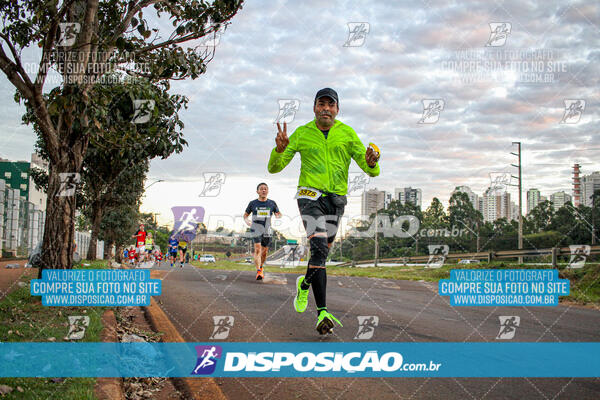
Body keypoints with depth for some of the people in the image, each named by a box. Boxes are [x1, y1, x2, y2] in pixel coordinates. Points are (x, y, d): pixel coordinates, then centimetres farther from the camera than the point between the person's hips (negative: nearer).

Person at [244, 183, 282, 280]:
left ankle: (261, 267, 39)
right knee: (257, 249, -18)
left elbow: (279, 214, 15)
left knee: (264, 252, 12)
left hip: (267, 231, 3)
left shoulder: (272, 203, 3)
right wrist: (246, 220, -9)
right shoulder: (253, 203, 0)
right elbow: (246, 214, 12)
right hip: (256, 229, -2)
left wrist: (278, 216, -8)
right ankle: (258, 272, -23)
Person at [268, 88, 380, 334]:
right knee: (319, 247, -22)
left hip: (336, 199, 3)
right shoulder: (302, 134, 4)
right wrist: (279, 150, -17)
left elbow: (369, 170, 3)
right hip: (310, 195, -3)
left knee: (322, 251, 13)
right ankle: (322, 312, -25)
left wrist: (371, 163, -21)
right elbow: (274, 168, 4)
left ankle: (305, 284, 46)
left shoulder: (347, 134, 5)